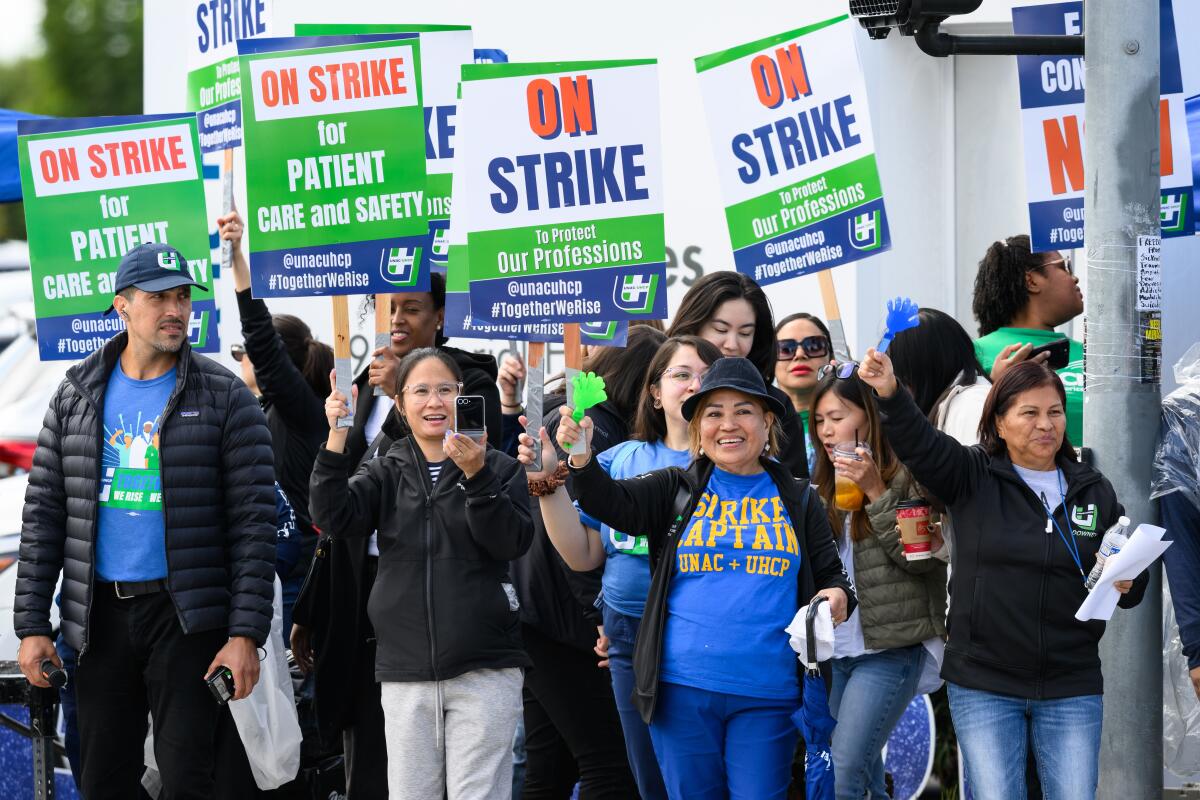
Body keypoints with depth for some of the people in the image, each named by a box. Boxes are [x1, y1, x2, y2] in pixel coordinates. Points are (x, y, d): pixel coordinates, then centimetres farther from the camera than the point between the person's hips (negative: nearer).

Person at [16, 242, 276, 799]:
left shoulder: (224, 397, -2)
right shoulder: (77, 394, 8)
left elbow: (255, 523, -5)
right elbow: (44, 513, 9)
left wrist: (246, 633, -13)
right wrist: (32, 624, 2)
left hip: (188, 617, -3)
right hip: (100, 617, 3)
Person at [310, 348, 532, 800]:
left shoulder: (498, 468, 4)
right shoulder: (386, 473, 11)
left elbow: (512, 542, -10)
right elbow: (333, 517, -6)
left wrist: (476, 476, -24)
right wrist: (337, 439, -17)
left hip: (484, 671, -3)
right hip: (406, 673, 3)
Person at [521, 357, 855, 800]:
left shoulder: (797, 500, 10)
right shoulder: (677, 490, 7)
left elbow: (830, 574, 14)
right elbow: (611, 502, -9)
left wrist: (837, 596, -10)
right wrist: (580, 459, -29)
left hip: (767, 695, 0)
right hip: (684, 687, 0)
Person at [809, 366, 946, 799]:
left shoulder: (905, 475, -5)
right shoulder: (826, 485, 15)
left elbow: (922, 557, -13)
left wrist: (876, 493, -18)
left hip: (889, 650, -7)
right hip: (835, 649, 7)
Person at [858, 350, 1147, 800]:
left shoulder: (1095, 492, 7)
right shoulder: (972, 478, 0)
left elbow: (1133, 584, 16)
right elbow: (920, 443, -19)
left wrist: (1127, 584, -9)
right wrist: (891, 394, -38)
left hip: (1071, 688, 2)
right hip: (984, 686, -2)